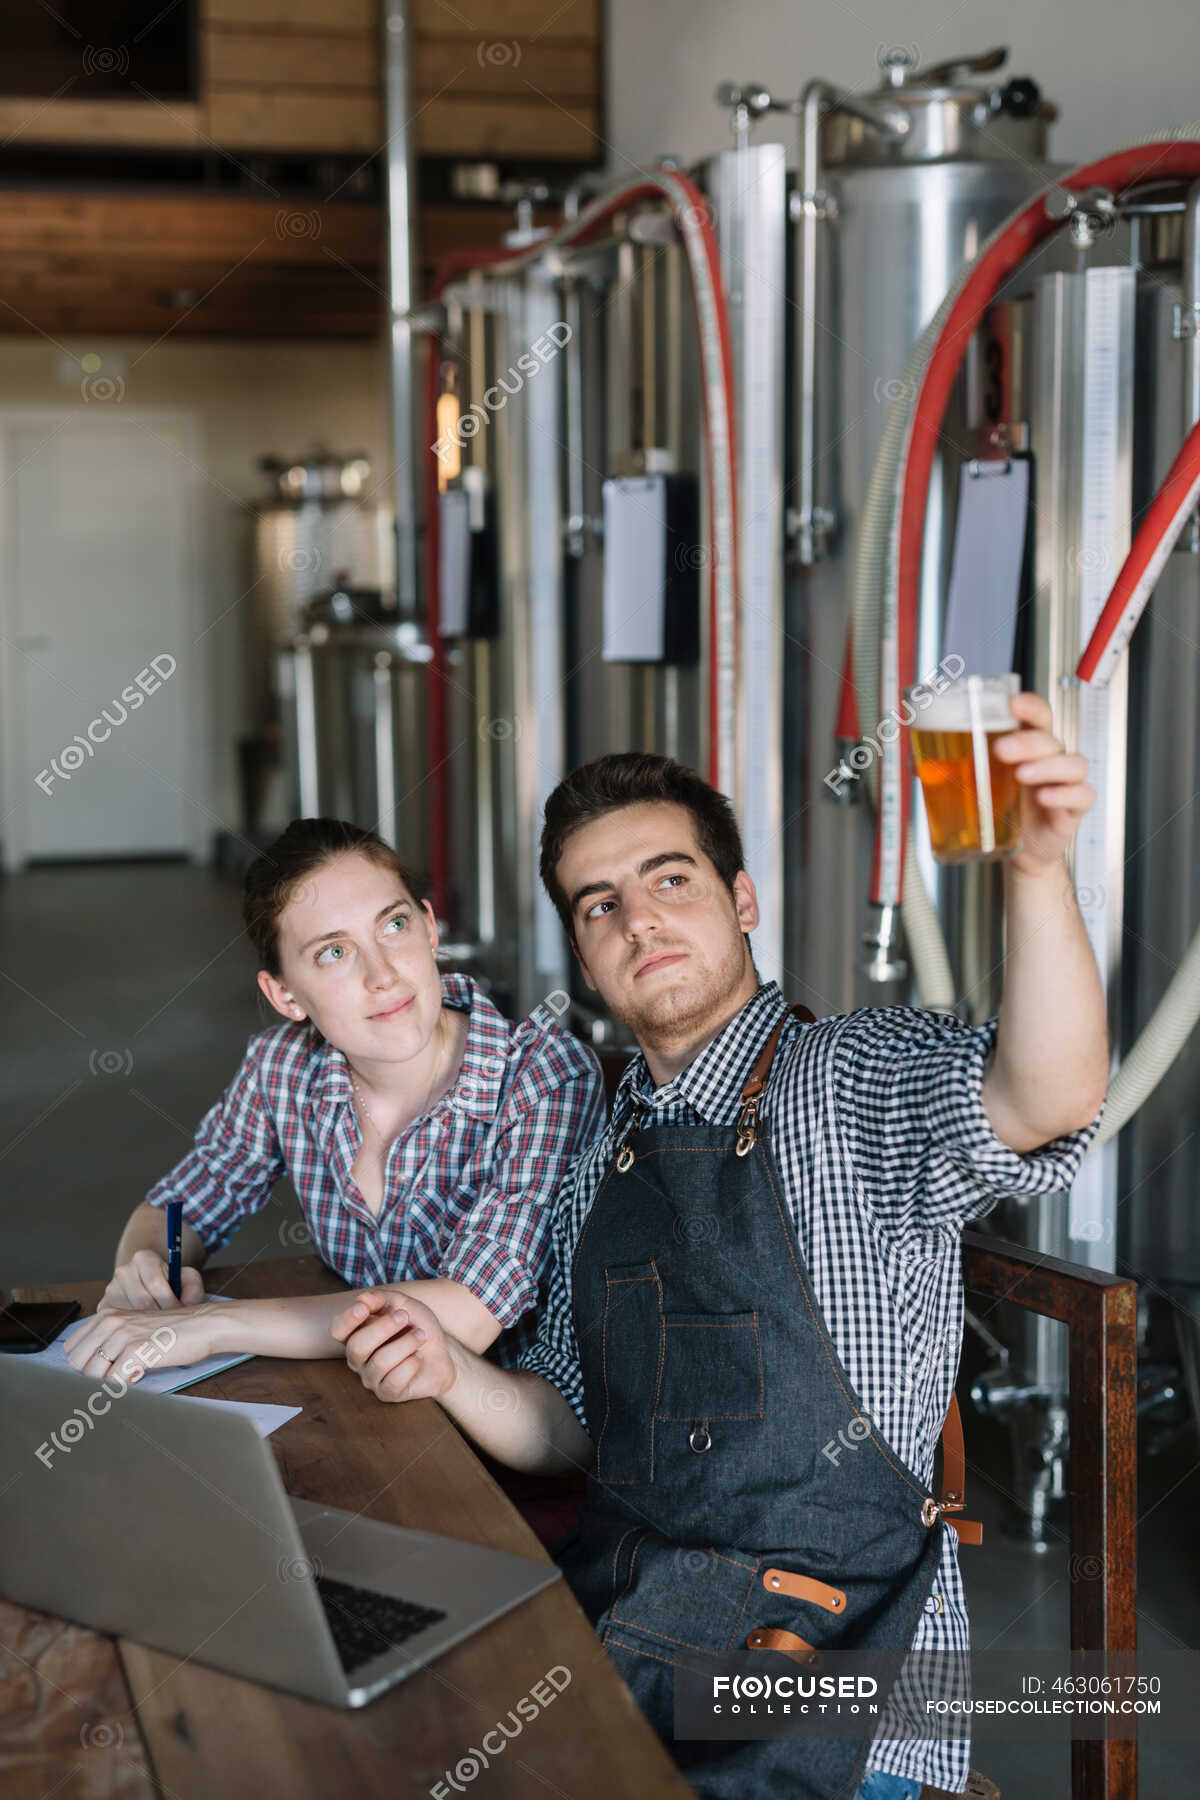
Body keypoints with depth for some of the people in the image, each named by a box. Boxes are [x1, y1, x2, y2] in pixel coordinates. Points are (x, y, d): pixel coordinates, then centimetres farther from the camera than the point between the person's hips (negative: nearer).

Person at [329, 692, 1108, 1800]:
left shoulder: (861, 1081, -6)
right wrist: (454, 1376, -1)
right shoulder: (604, 1163, 13)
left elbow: (1047, 1099, -28)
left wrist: (1038, 872, -44)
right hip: (625, 1611, 6)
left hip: (832, 1666, -6)